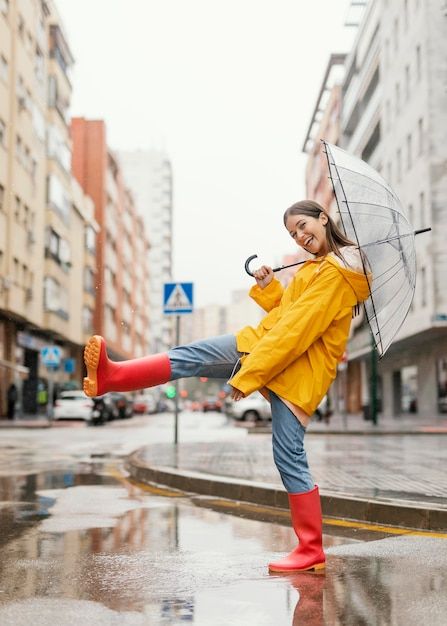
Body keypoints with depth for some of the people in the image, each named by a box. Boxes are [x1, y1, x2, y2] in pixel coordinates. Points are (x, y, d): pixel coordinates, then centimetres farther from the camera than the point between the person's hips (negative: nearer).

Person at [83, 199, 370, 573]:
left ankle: (311, 551, 3)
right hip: (264, 343, 9)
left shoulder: (337, 273, -15)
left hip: (297, 372, -9)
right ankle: (113, 376, -3)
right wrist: (268, 287, 5)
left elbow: (297, 330, -21)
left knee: (289, 458, -7)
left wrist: (247, 376, -21)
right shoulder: (319, 266, 17)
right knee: (189, 357, -4)